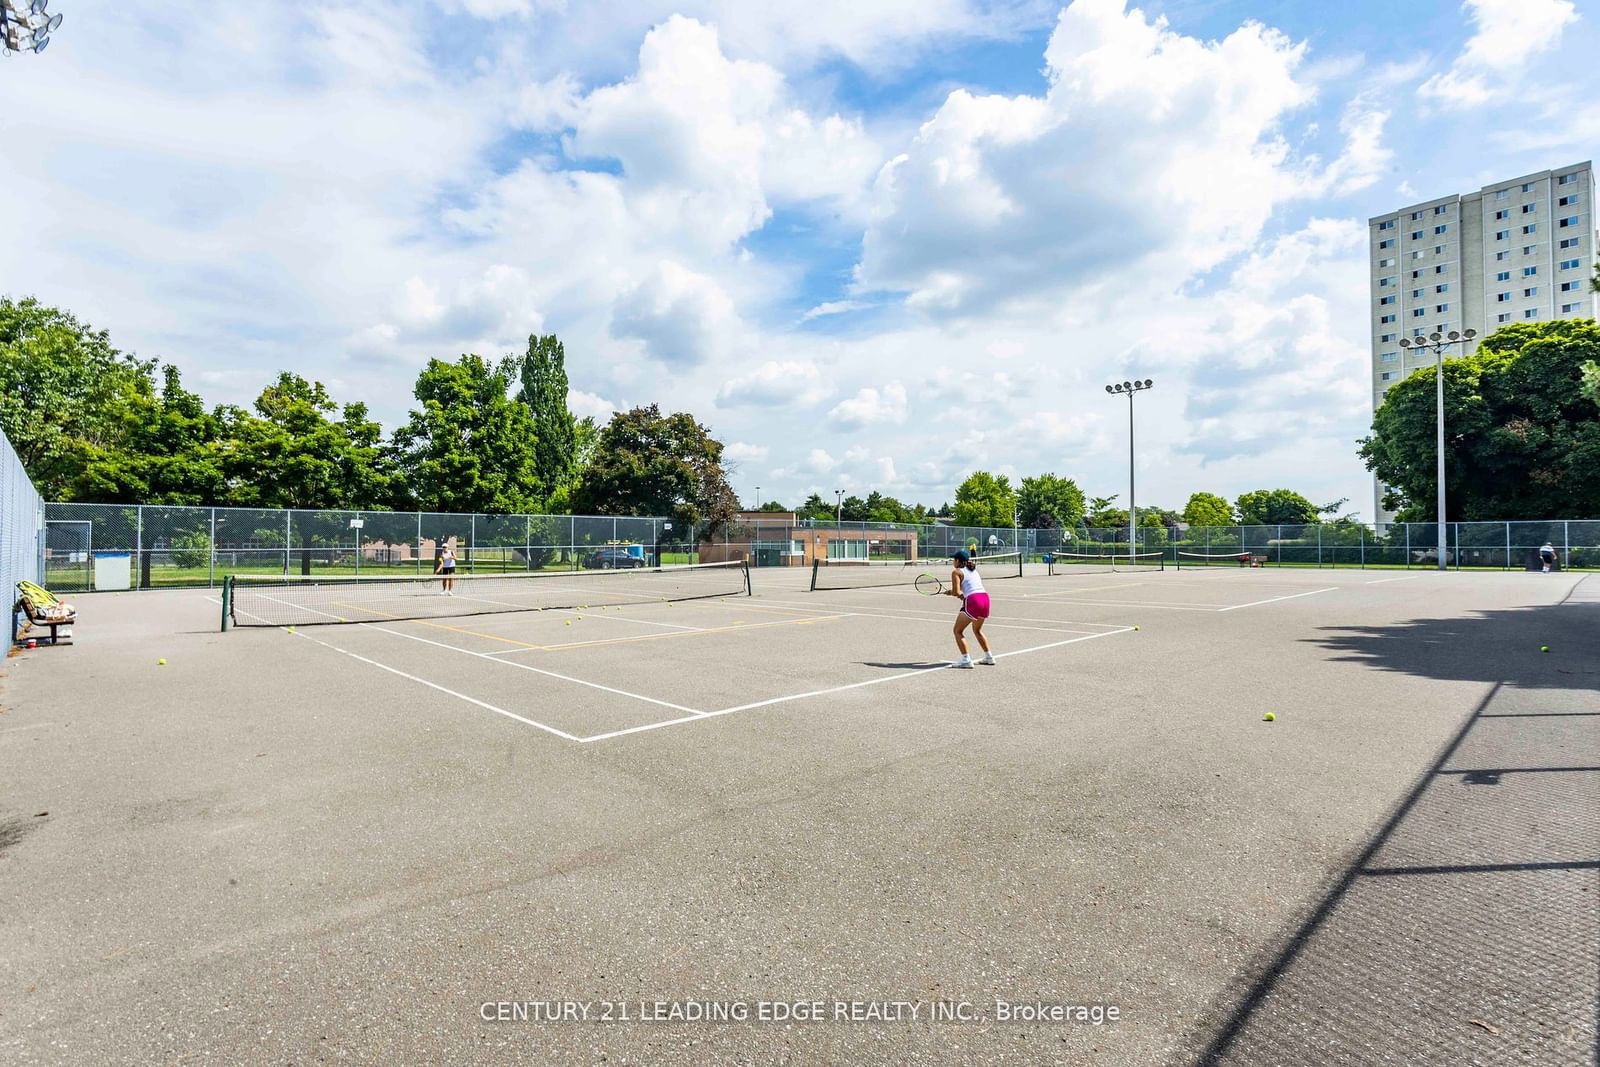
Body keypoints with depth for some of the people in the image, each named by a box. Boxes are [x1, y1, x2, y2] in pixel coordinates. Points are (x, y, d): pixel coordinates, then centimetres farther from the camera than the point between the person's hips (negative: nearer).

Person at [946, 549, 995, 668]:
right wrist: (962, 595, 19)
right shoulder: (974, 570, 23)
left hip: (972, 601, -7)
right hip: (985, 597, 8)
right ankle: (989, 657, 30)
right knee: (977, 630, 29)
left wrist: (950, 593, 13)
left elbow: (956, 592, -8)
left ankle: (966, 660, -4)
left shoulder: (957, 572, 1)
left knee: (958, 631, 6)